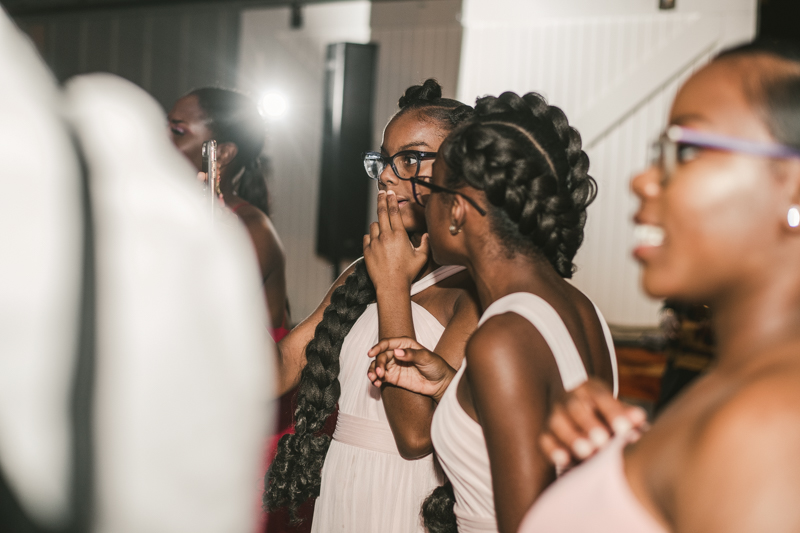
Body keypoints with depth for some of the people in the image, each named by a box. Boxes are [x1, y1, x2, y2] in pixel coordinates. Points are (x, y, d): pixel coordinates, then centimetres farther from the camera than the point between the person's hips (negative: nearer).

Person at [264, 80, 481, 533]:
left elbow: (417, 431, -22)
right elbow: (279, 372, 0)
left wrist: (392, 287, -17)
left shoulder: (478, 288, -16)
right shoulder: (366, 273, 7)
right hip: (339, 493, 7)